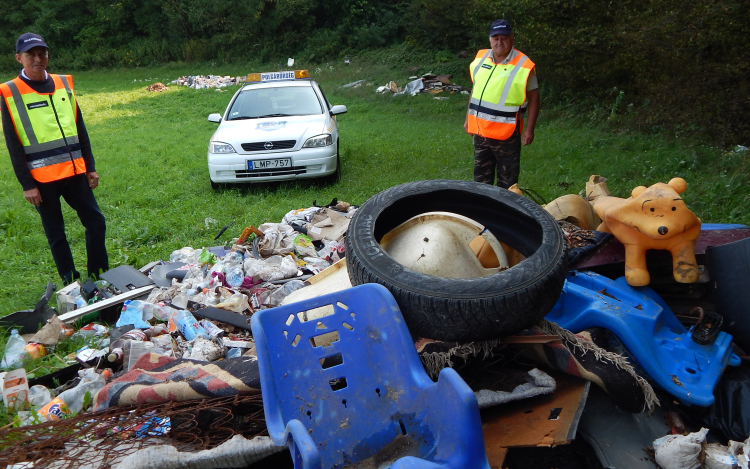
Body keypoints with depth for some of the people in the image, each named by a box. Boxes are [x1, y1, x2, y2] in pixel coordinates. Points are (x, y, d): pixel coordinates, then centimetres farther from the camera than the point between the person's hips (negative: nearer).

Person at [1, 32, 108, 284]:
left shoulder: (64, 84, 8)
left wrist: (90, 167, 9)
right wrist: (27, 184, -7)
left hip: (75, 171, 4)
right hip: (42, 178, -3)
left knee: (96, 221, 5)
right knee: (56, 234, 7)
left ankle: (100, 275, 20)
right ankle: (72, 283, 18)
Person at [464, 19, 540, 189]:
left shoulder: (523, 66, -12)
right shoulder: (481, 58, 4)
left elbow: (534, 98, -7)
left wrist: (529, 129, -11)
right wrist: (468, 117, 15)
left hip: (507, 134, -5)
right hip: (480, 130, 5)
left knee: (507, 180, 8)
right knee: (481, 177, 16)